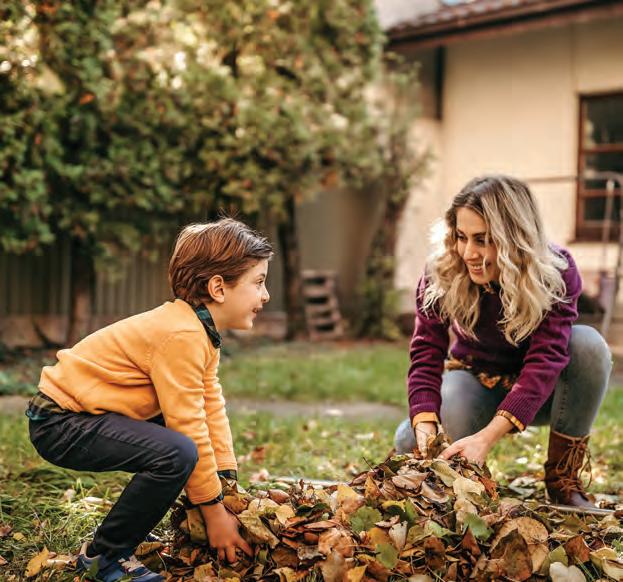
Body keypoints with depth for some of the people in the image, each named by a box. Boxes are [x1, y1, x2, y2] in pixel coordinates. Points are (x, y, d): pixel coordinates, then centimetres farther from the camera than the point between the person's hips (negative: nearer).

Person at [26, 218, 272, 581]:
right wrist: (214, 510, -16)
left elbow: (211, 406, 6)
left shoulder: (202, 330, 7)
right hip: (61, 423, -11)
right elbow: (188, 427, -24)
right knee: (178, 453, -28)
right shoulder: (181, 336, -25)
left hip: (83, 410, 11)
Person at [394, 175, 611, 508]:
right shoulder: (442, 274, -20)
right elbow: (426, 352, -23)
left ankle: (563, 479, -17)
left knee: (588, 345, -33)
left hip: (538, 393, 0)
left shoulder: (557, 272, -25)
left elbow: (545, 359, -35)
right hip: (478, 384, 0)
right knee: (409, 442, -31)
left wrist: (487, 437, -48)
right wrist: (424, 428, -42)